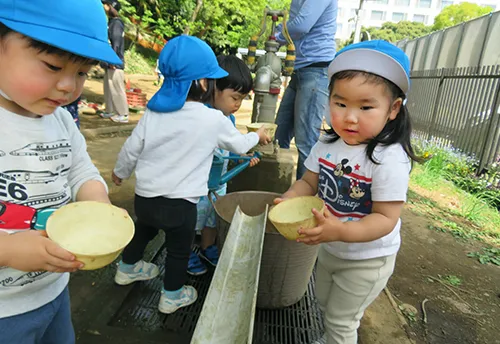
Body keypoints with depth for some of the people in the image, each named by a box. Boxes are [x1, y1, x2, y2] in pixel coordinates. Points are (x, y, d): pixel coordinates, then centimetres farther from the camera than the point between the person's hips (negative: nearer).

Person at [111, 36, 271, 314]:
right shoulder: (214, 119, -13)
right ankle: (172, 296, 36)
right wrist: (257, 136, 24)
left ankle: (128, 268, 55)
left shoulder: (153, 112, -2)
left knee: (143, 231, 31)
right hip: (179, 202, -5)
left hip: (145, 195, 5)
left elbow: (132, 148, 5)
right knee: (179, 250, 17)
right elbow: (239, 144, 3)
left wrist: (121, 171, 25)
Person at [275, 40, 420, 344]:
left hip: (367, 259, -6)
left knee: (340, 319, 16)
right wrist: (288, 202, -22)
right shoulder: (327, 145, -12)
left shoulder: (390, 159, -30)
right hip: (330, 249, 7)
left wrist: (339, 231, -43)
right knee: (325, 303, 31)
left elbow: (386, 218, -29)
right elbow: (309, 183, -2)